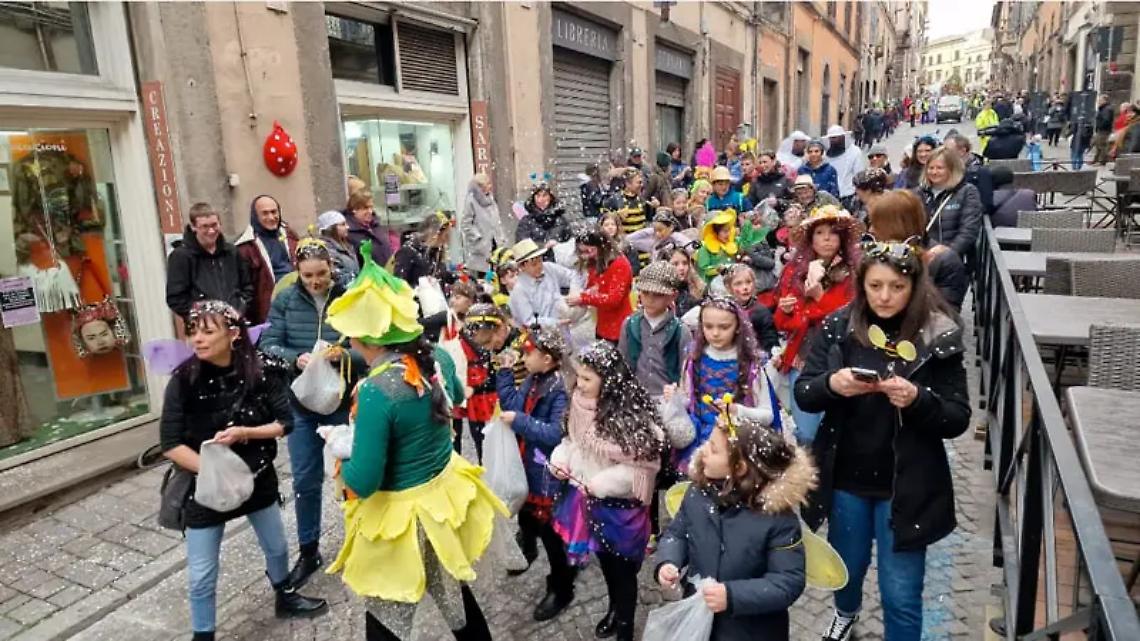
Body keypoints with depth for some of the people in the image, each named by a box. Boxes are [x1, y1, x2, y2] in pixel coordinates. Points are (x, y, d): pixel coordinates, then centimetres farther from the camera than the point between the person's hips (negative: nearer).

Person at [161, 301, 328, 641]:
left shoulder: (259, 372, -13)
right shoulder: (183, 380, -18)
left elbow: (285, 422, -9)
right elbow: (171, 444, -16)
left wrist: (243, 433, -23)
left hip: (258, 478, 3)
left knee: (276, 547, 23)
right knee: (202, 574, 6)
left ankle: (285, 598, 50)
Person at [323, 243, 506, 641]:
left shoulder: (376, 393, -30)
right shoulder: (439, 358, -10)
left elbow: (364, 482, -25)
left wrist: (341, 460, -5)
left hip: (401, 512, -6)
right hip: (445, 490, 7)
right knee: (455, 593, 29)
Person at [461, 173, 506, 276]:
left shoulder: (490, 198, 12)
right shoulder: (471, 201, -8)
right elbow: (466, 224, -12)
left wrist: (502, 238, 9)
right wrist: (478, 237, -14)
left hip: (495, 243, 6)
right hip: (480, 247, -6)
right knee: (482, 275, -2)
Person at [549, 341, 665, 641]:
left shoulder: (631, 413, -26)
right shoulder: (579, 402, -6)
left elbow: (641, 464, -22)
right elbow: (572, 439, 10)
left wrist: (600, 484, -22)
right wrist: (560, 459, -8)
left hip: (618, 503, -6)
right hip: (587, 496, 6)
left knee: (621, 565, 11)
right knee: (604, 559, 24)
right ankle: (614, 609, 49)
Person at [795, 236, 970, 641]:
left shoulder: (939, 338, -11)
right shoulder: (838, 327, -6)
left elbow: (958, 419, -8)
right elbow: (802, 394, -4)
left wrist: (918, 400, -28)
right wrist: (831, 384, -26)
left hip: (906, 485, -2)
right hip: (845, 477, 3)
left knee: (901, 596, 7)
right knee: (846, 568, 25)